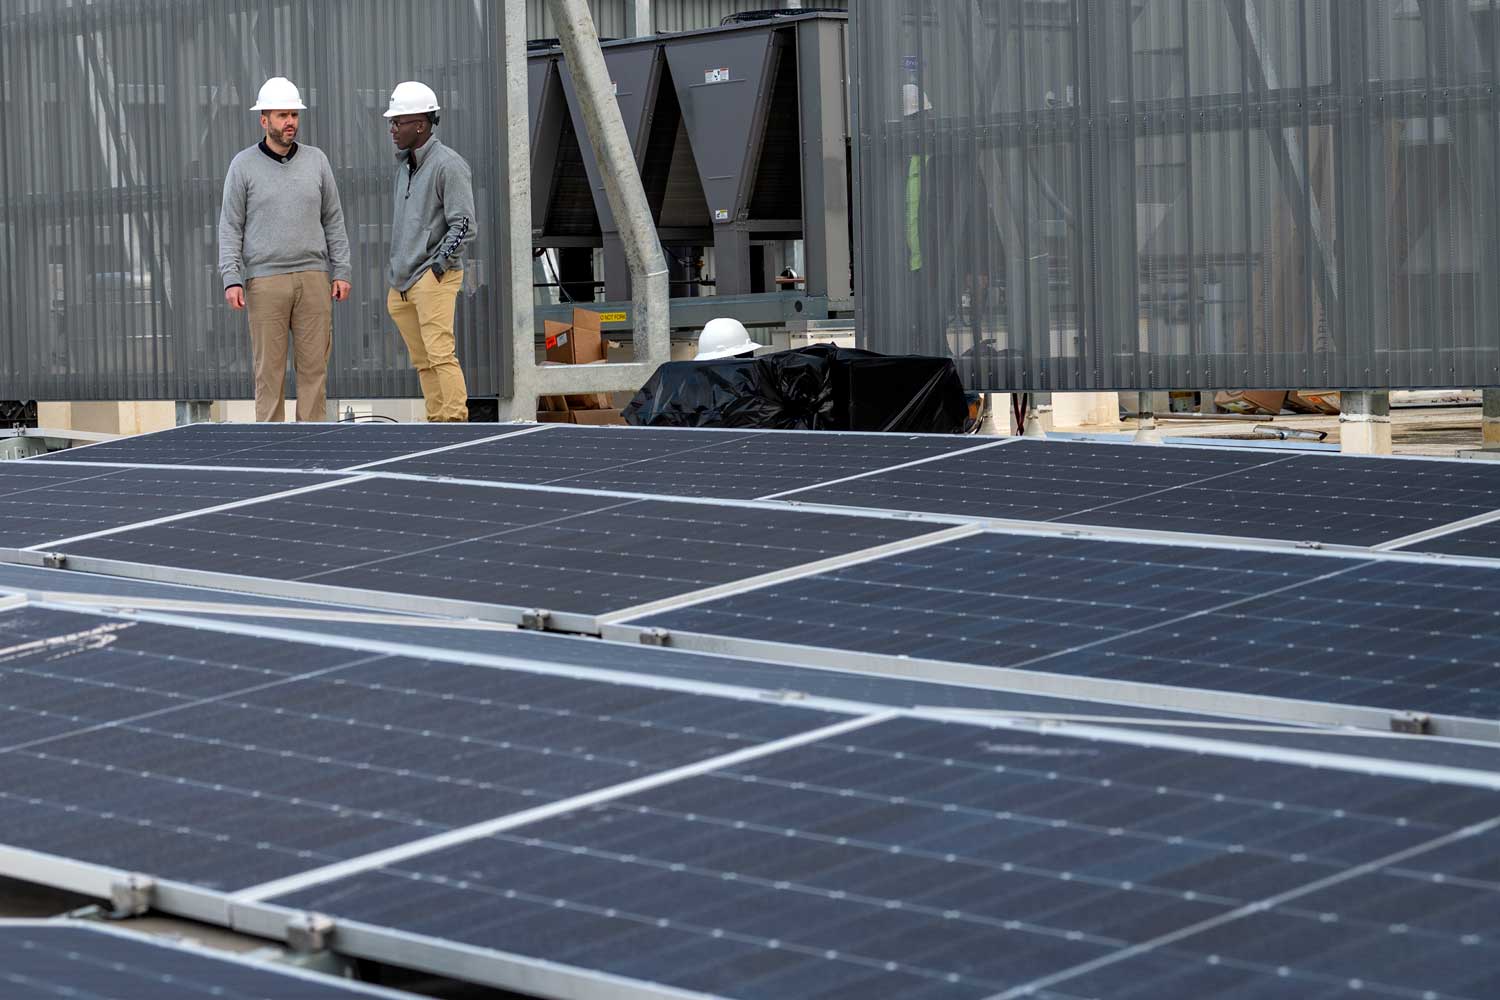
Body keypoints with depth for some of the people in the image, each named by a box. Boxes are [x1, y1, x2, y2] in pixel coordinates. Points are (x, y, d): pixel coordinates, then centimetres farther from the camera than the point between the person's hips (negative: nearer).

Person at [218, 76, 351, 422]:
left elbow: (333, 221, 14)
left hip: (313, 277, 3)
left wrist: (341, 271, 7)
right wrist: (232, 279, -7)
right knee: (269, 367, -2)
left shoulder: (316, 160, 10)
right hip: (264, 281, -2)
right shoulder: (244, 164, 3)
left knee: (314, 364, 2)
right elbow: (230, 227, 2)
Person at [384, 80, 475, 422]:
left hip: (434, 278, -8)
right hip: (401, 284, 8)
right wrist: (396, 278, 18)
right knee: (422, 362, 7)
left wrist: (436, 266, -14)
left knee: (440, 354, -15)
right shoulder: (403, 165, 17)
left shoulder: (448, 165, -8)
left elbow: (463, 226, -11)